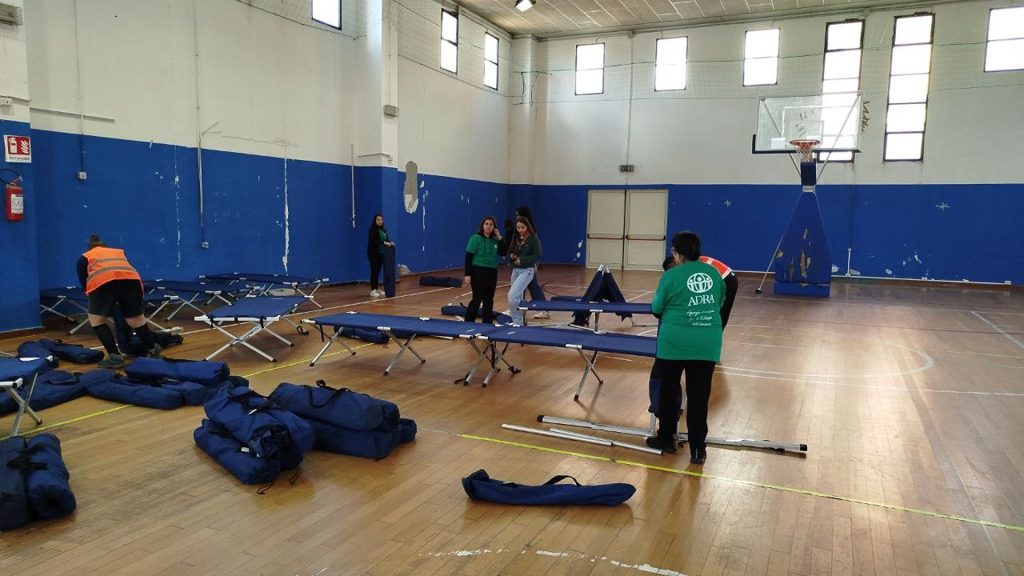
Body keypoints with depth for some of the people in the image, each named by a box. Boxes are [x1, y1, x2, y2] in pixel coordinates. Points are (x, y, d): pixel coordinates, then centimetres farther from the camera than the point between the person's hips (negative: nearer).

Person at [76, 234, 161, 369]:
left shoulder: (84, 258, 32)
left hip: (103, 281, -3)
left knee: (96, 320, 14)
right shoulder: (119, 252, 39)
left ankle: (115, 357, 7)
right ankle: (153, 352, 32)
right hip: (131, 279, 3)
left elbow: (84, 282, 24)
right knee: (137, 320, 18)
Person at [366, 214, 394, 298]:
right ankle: (372, 290, -1)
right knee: (374, 271, -5)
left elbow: (386, 239, 11)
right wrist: (384, 243, -31)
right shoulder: (372, 230, -10)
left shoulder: (384, 230, 13)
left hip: (381, 253, 7)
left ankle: (377, 289, 17)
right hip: (373, 253, -7)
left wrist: (390, 242, -10)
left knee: (378, 271, 11)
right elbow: (374, 240, -22)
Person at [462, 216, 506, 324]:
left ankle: (488, 323, 20)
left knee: (489, 300, 10)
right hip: (479, 272, -6)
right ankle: (468, 323, 3)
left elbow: (502, 253, 9)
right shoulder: (476, 238, -9)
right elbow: (468, 256, -12)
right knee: (477, 299, -5)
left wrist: (499, 238, -2)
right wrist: (467, 274, -18)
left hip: (492, 272, 6)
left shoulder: (494, 240, 7)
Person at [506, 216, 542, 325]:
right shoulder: (515, 238, 9)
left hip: (527, 270, -6)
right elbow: (509, 252, 16)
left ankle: (517, 321, -4)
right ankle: (518, 322, 26)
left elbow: (537, 256, -13)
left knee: (512, 295, -17)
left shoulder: (533, 238, -8)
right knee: (518, 297, 13)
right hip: (515, 270, 6)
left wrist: (522, 260, -20)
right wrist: (511, 256, -8)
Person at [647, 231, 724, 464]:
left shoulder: (671, 275, -8)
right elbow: (719, 303, 17)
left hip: (675, 342, -3)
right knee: (699, 396, 7)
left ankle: (666, 438, 26)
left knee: (669, 391, 14)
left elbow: (657, 309, 0)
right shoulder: (714, 273, 5)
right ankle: (697, 449, 11)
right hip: (707, 344, 3)